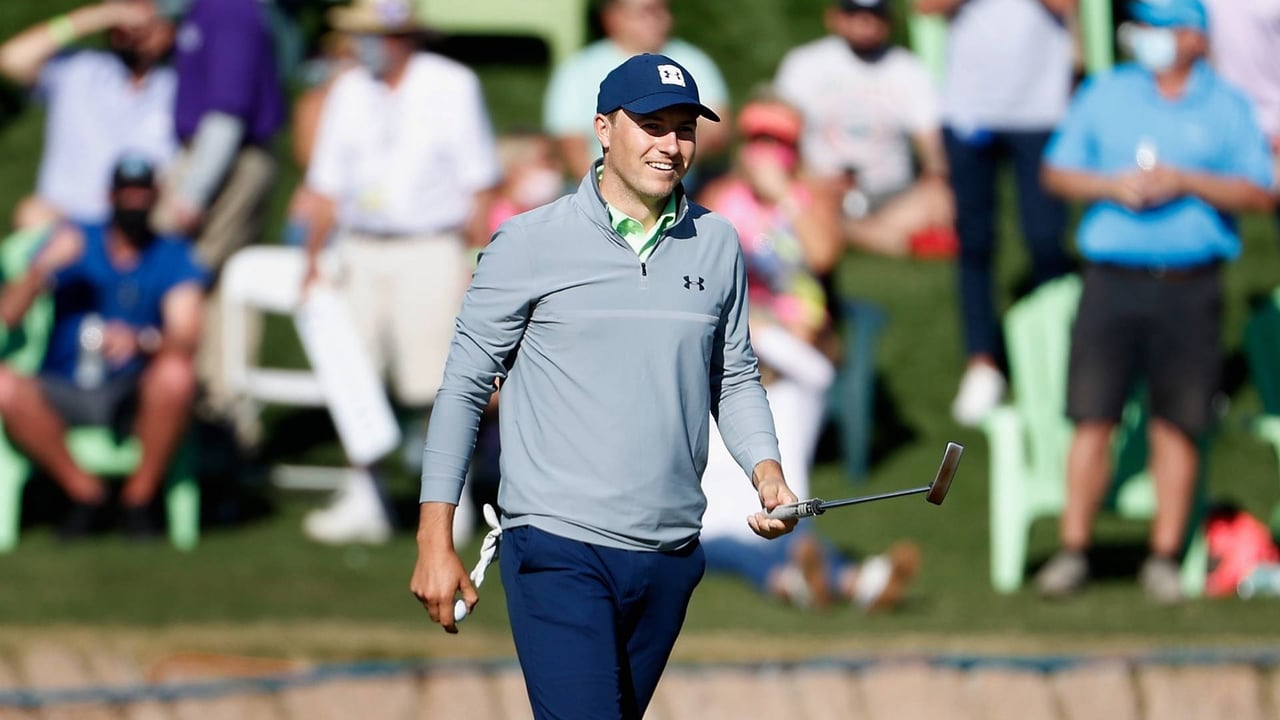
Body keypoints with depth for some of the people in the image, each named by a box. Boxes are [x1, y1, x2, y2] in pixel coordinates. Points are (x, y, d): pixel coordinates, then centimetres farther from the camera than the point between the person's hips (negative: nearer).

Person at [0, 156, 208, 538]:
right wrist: (42, 268, -24)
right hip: (64, 392, 1)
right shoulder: (74, 242, 4)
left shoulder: (174, 258, 2)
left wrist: (140, 341, -35)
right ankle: (84, 492, -10)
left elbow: (186, 337, -14)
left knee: (176, 374, -34)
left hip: (132, 399, -1)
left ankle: (139, 497, -13)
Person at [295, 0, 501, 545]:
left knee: (436, 383, -7)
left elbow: (479, 182, -1)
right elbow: (328, 186, 13)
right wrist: (313, 258, 8)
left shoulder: (452, 86, -1)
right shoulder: (349, 91, 10)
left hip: (431, 251, -4)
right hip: (361, 250, 4)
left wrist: (480, 258, -7)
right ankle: (363, 502, 6)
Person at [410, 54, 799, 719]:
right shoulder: (530, 244, -3)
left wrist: (767, 474, -2)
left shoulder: (716, 245, 9)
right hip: (558, 553, -5)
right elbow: (464, 385, 0)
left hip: (670, 557, 5)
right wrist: (435, 543, -3)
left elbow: (735, 381, 18)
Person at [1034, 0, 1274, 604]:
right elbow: (1056, 171, 12)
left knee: (1177, 425, 1)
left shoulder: (1226, 107, 6)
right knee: (1092, 420, -3)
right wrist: (1112, 186, -7)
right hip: (1111, 277, 1)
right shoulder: (1104, 95, 12)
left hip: (1189, 287, -1)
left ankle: (1164, 558, 8)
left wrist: (1185, 182, -12)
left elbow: (1259, 194, 1)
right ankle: (1072, 550, 3)